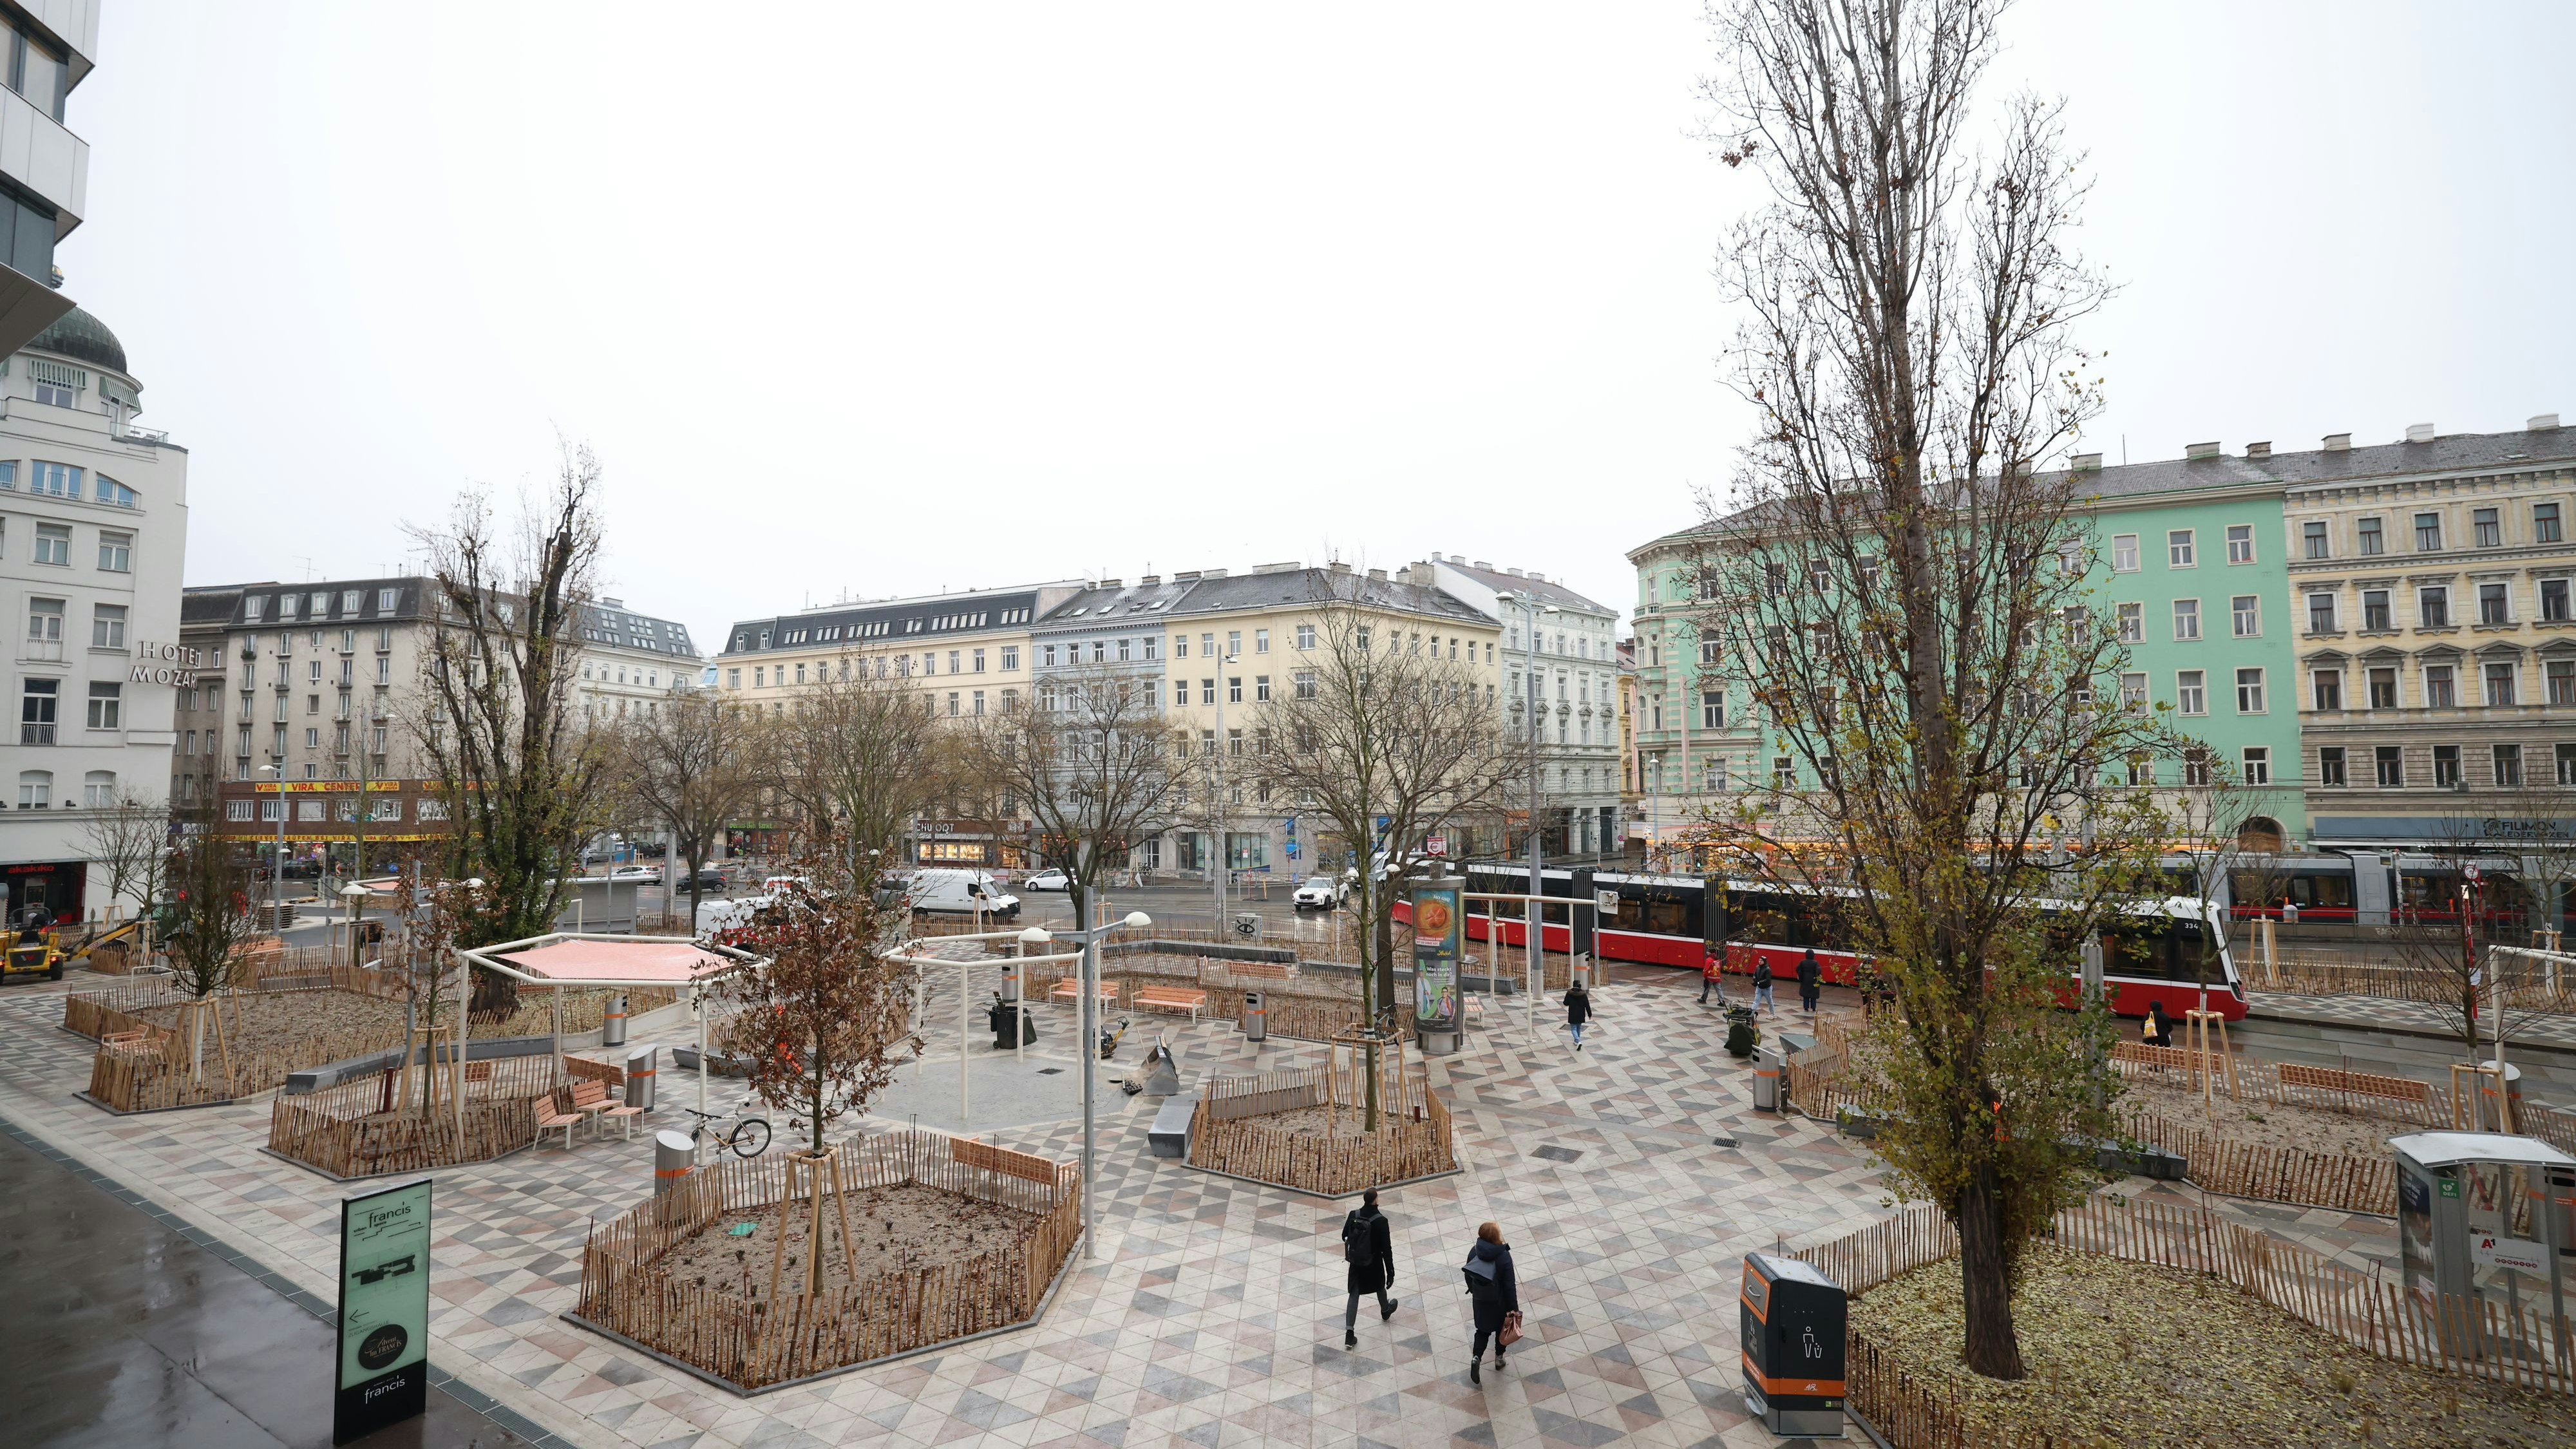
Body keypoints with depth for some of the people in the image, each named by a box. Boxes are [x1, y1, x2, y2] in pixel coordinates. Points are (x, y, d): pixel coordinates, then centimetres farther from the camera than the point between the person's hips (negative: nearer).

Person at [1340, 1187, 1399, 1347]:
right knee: (1380, 1287, 27)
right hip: (1374, 1264, -2)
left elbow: (1344, 1237, 2)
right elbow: (1387, 1249, -22)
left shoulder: (1353, 1215, -13)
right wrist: (1391, 1272, -13)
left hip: (1355, 1263, 2)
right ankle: (1385, 1311, 55)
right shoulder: (1381, 1221, -25)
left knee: (1354, 1295, 10)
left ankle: (1349, 1333, 2)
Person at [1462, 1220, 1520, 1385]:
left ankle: (1477, 1358, 2)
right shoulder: (1504, 1257, -28)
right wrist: (1513, 1308, -11)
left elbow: (1468, 1275, -2)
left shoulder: (1474, 1251, -17)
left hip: (1480, 1300, 2)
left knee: (1483, 1329, 20)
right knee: (1502, 1328, 25)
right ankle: (1499, 1358, 41)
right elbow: (1510, 1285, -21)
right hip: (1500, 1302, -2)